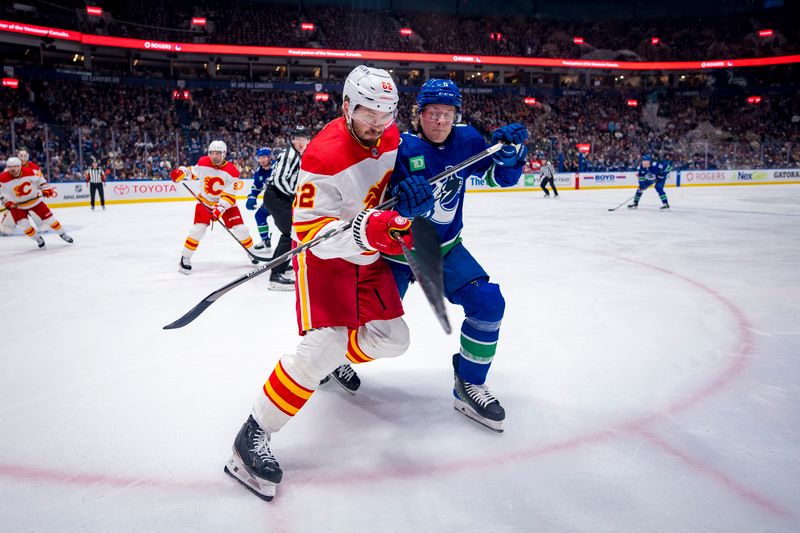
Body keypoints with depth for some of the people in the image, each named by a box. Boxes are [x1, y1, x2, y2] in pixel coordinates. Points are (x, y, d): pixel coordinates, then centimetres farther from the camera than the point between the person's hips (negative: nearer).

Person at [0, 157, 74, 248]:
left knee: (49, 218, 1)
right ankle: (38, 239, 14)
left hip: (35, 200, 0)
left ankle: (63, 234, 21)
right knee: (23, 225, -11)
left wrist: (46, 189, -9)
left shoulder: (30, 172, -18)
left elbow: (40, 179, 0)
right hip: (16, 205, 0)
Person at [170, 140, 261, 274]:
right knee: (198, 229, -15)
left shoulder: (231, 170, -20)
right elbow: (193, 172, 10)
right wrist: (181, 172, -11)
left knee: (240, 228, -6)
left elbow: (229, 194, -23)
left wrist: (220, 208, -34)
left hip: (226, 203, 0)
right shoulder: (203, 163, -12)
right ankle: (185, 258, -2)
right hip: (205, 201, 1)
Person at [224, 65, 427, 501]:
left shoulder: (389, 137, -4)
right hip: (323, 254, -7)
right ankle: (253, 436, -13)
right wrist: (364, 229, -43)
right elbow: (309, 231, -29)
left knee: (392, 339, 9)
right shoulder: (325, 157, -26)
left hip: (368, 256, 7)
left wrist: (402, 219, 6)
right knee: (325, 344, -24)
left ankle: (341, 359, 41)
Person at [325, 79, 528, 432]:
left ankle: (468, 385, 5)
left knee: (488, 302, -12)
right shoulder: (400, 149, -21)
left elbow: (499, 177, 1)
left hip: (445, 247, 4)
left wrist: (511, 154, -21)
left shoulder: (465, 140, -7)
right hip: (398, 249, -4)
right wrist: (405, 201, -51)